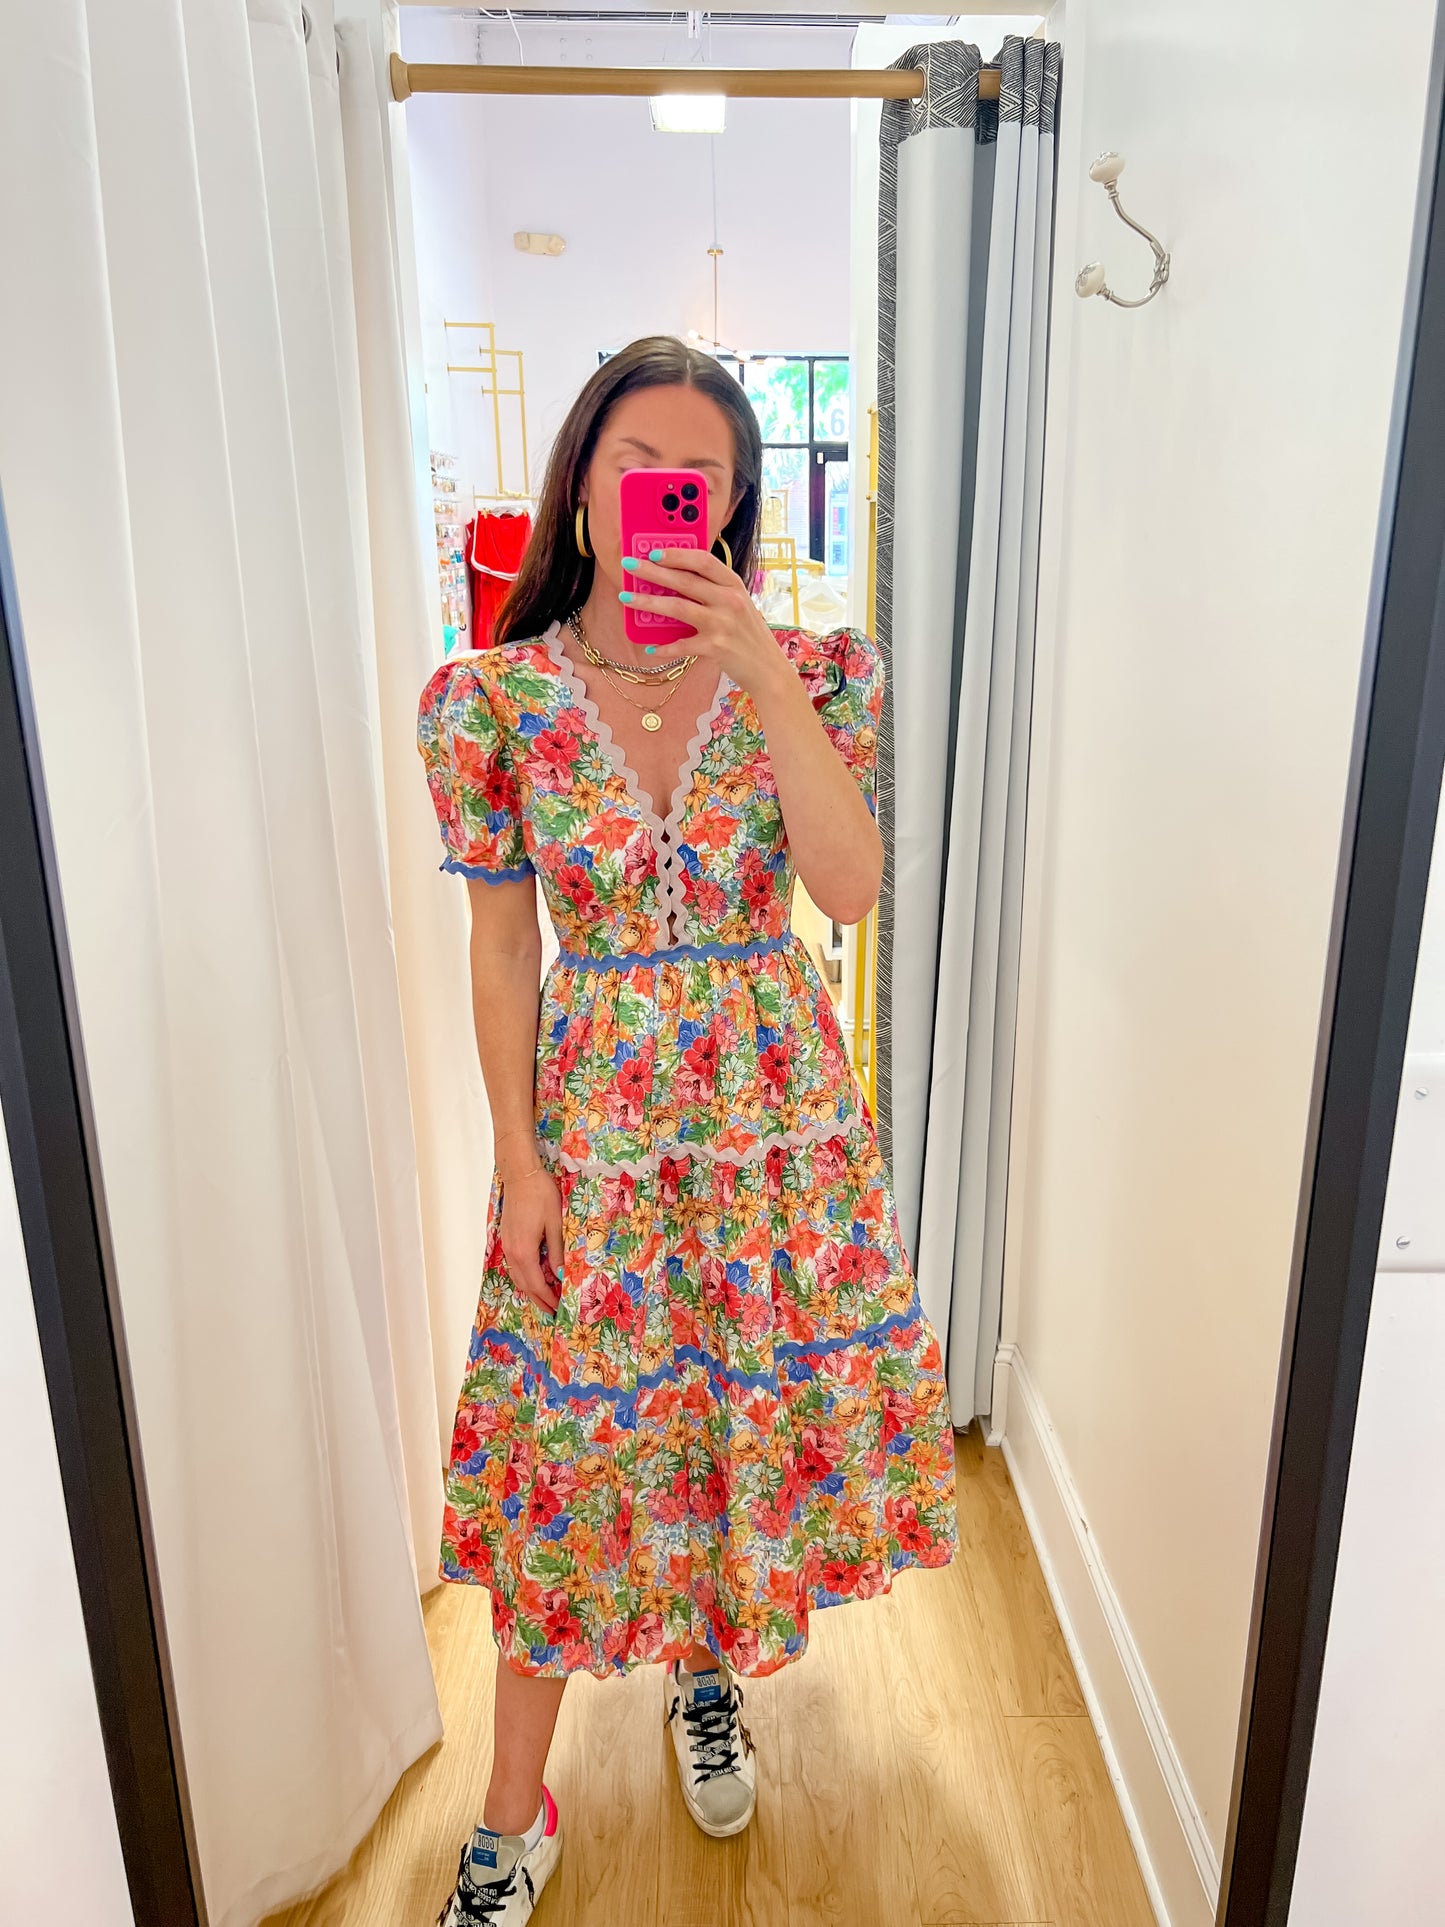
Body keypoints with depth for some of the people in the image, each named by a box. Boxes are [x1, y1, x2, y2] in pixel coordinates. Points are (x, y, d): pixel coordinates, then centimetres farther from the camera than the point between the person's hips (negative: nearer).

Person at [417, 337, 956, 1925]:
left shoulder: (809, 671, -4)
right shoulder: (493, 699, -6)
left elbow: (851, 887, -18)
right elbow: (501, 944, -2)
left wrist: (763, 669, -24)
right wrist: (517, 1158, -4)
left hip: (774, 1102, 1)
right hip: (592, 1112, 0)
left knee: (763, 1400, 15)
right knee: (570, 1439, 10)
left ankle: (708, 1675, 47)